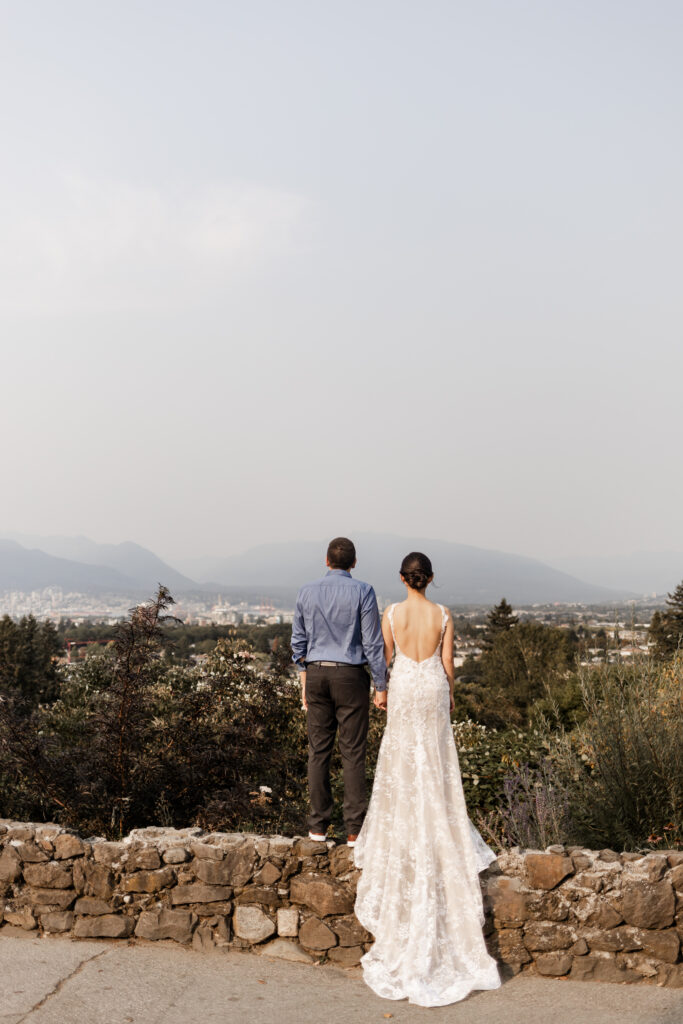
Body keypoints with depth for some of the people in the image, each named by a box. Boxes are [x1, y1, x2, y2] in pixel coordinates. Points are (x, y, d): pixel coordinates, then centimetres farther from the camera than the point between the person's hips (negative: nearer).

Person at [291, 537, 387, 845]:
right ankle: (355, 828, 2)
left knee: (318, 750, 9)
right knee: (353, 753, 1)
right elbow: (372, 643, -8)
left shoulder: (307, 592, 4)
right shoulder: (362, 592, -8)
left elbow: (299, 641, 9)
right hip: (350, 675, -3)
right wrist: (381, 687, -2)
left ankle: (318, 825, 13)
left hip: (316, 673, 3)